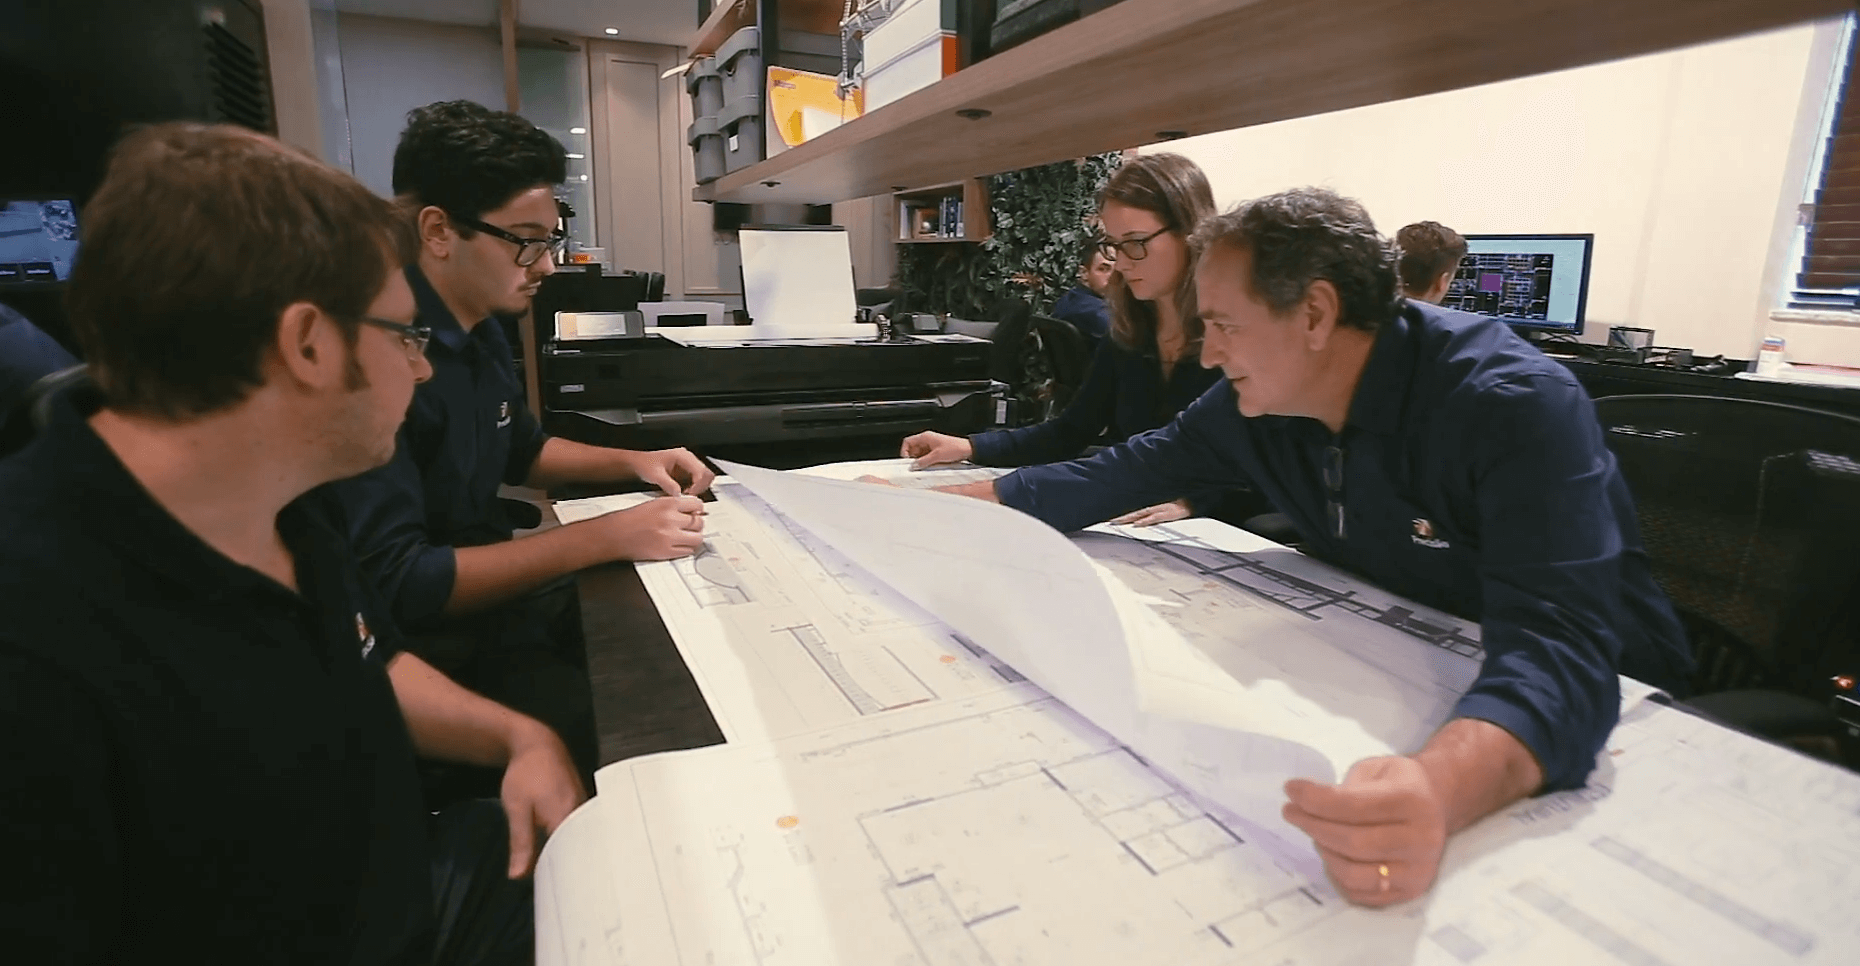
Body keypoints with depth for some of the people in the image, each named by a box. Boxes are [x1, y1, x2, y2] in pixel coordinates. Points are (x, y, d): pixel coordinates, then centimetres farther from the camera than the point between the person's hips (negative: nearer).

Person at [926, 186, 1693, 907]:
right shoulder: (1257, 403, -10)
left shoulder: (1515, 406, -27)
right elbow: (1122, 476, -4)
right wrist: (945, 505, -10)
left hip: (1589, 709, -5)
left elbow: (1559, 645, -37)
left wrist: (1442, 789, -58)